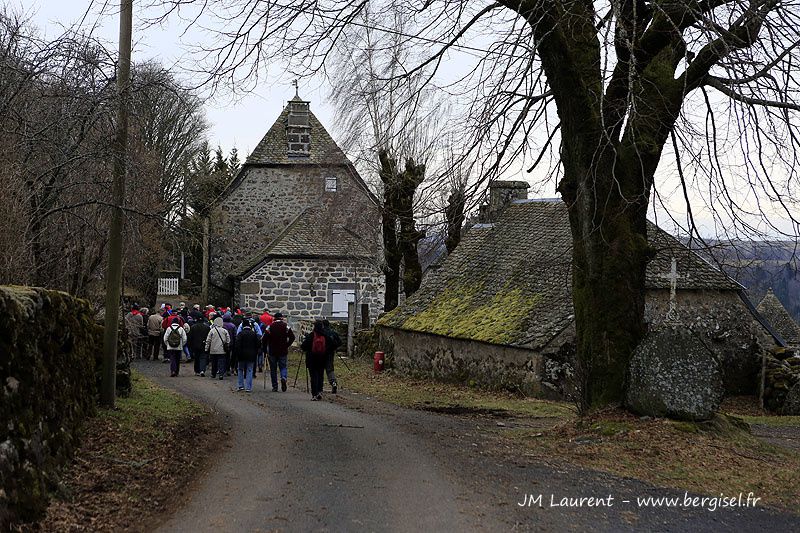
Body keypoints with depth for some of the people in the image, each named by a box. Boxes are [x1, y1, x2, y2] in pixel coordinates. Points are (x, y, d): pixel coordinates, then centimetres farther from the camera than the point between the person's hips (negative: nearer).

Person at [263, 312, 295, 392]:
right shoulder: (286, 326, 0)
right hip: (283, 351, 0)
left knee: (273, 369, 9)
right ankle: (284, 377, -20)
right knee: (283, 367, 11)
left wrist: (264, 348, 6)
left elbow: (264, 339, -6)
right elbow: (292, 337, -7)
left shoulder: (270, 327, -2)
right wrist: (287, 345, 4)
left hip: (272, 351, 0)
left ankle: (275, 387, 8)